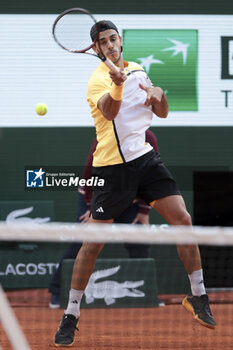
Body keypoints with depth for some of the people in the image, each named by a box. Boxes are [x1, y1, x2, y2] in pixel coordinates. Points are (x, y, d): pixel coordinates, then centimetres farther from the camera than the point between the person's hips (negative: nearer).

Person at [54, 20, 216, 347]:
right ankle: (71, 316, 3)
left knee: (182, 219, -3)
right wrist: (117, 86, -51)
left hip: (145, 157, 5)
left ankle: (198, 296, 12)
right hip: (112, 165, -5)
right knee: (94, 241, -6)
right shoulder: (98, 79, -10)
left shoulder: (138, 70, 11)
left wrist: (159, 94, -6)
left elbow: (162, 113, 17)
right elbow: (109, 112, -30)